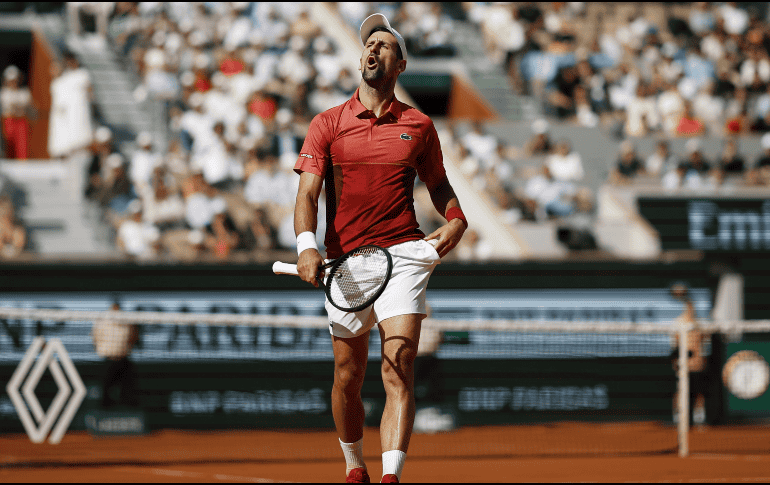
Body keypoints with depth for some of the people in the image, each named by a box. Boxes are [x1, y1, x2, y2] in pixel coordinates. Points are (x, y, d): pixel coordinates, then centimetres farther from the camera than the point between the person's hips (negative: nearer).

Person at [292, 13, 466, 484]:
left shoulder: (419, 126, 8)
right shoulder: (328, 124, 4)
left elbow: (438, 183, 21)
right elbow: (308, 193, -4)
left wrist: (456, 220, -1)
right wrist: (307, 246, -22)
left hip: (403, 253, -1)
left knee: (399, 372, -16)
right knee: (347, 378, 10)